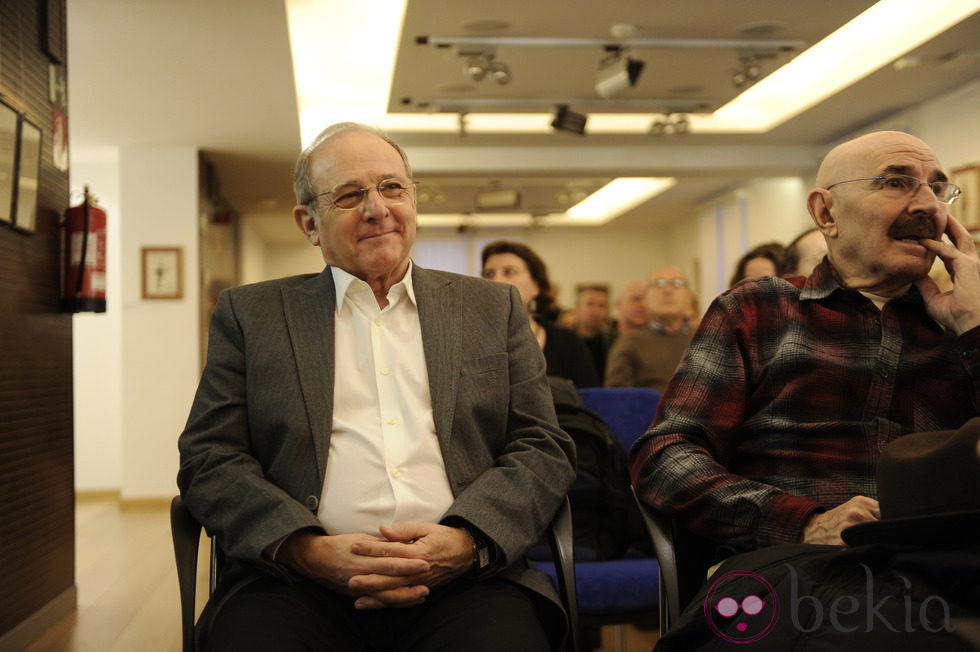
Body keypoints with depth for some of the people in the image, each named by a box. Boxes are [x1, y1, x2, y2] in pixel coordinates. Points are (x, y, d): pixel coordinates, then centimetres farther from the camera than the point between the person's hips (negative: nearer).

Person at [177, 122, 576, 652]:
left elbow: (543, 449, 9)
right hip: (300, 584, 0)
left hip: (461, 580, 1)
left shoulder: (492, 308, 15)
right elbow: (210, 459, 6)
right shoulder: (250, 314, 13)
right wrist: (308, 550, -12)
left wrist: (466, 542, -10)